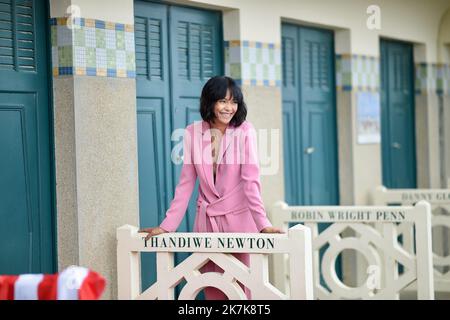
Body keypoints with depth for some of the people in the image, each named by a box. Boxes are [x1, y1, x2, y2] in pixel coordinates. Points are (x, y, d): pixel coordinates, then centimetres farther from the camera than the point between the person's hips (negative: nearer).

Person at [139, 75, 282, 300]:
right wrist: (167, 226, -1)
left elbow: (250, 181, -13)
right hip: (206, 221, 3)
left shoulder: (245, 132, -7)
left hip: (239, 220, -3)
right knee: (212, 289, 6)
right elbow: (186, 183, 4)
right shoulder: (192, 133, 1)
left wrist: (263, 224, -23)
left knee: (242, 287, -1)